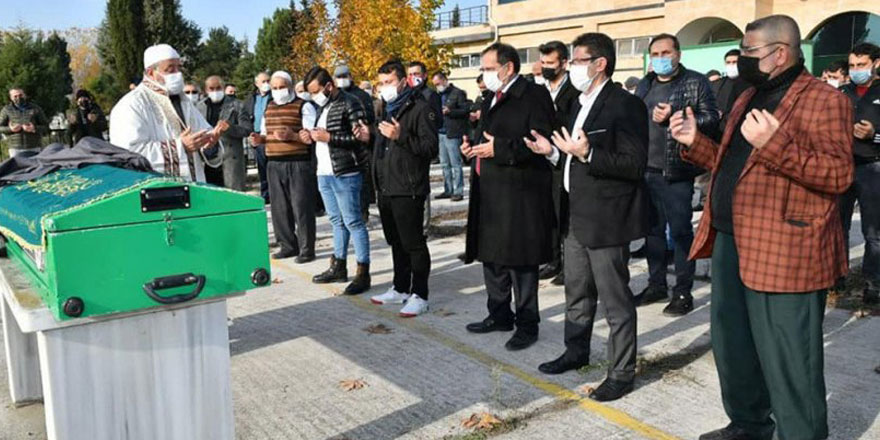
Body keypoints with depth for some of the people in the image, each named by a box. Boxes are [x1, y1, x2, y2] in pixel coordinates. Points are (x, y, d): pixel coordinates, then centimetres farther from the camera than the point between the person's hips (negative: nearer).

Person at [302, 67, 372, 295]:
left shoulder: (349, 104, -10)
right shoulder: (324, 107, 17)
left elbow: (361, 137, -17)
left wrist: (328, 137, -19)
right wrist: (313, 137, 5)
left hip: (345, 174, -9)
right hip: (324, 173, 9)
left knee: (353, 222, -6)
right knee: (337, 221, 16)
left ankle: (363, 273, -1)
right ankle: (338, 267, 25)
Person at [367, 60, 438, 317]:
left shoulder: (419, 108, -8)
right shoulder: (387, 109, 19)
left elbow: (431, 148, -17)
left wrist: (401, 136, -26)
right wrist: (370, 137, 9)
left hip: (408, 190, -9)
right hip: (386, 189, 9)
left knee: (413, 243, -3)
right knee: (396, 242, 17)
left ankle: (419, 296, 6)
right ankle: (400, 289, 29)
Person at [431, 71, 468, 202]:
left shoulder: (458, 93, -4)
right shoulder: (439, 95, 18)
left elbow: (466, 111, -10)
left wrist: (450, 111, -20)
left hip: (453, 134, -8)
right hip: (441, 133, 8)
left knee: (455, 164, -5)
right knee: (445, 164, 11)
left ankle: (458, 191, -1)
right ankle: (448, 190, 18)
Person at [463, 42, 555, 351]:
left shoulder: (533, 95, -10)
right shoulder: (492, 99, 17)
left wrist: (500, 149, -23)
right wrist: (475, 147, 6)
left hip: (519, 195, -9)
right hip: (490, 192, 9)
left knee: (520, 261, 1)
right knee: (492, 257, 16)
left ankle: (527, 324, 15)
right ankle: (499, 315, 31)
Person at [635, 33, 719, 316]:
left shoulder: (695, 83, -2)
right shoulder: (645, 85, 15)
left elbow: (712, 119, -10)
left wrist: (674, 117, -19)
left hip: (676, 171, -5)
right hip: (646, 169, 6)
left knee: (680, 231, 0)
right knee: (652, 229, 12)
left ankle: (683, 292, 10)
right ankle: (656, 284, 25)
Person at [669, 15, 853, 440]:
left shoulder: (824, 100, -10)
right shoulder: (749, 98, 18)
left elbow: (839, 174, -19)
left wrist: (775, 144, -28)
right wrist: (695, 142, 9)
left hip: (783, 252, -9)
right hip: (731, 243, 9)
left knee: (788, 364, 0)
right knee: (731, 346, 21)